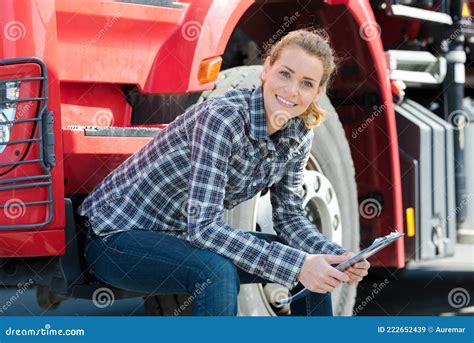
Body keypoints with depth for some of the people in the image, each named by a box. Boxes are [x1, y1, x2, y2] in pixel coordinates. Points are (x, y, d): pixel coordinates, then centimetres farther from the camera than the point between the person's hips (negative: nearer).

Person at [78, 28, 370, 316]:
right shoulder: (223, 118, -29)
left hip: (185, 236, 8)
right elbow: (203, 226, -34)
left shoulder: (299, 136, -6)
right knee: (218, 272, -35)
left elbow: (290, 217, 2)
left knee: (313, 262, -1)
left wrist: (340, 258, -17)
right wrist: (297, 265, -38)